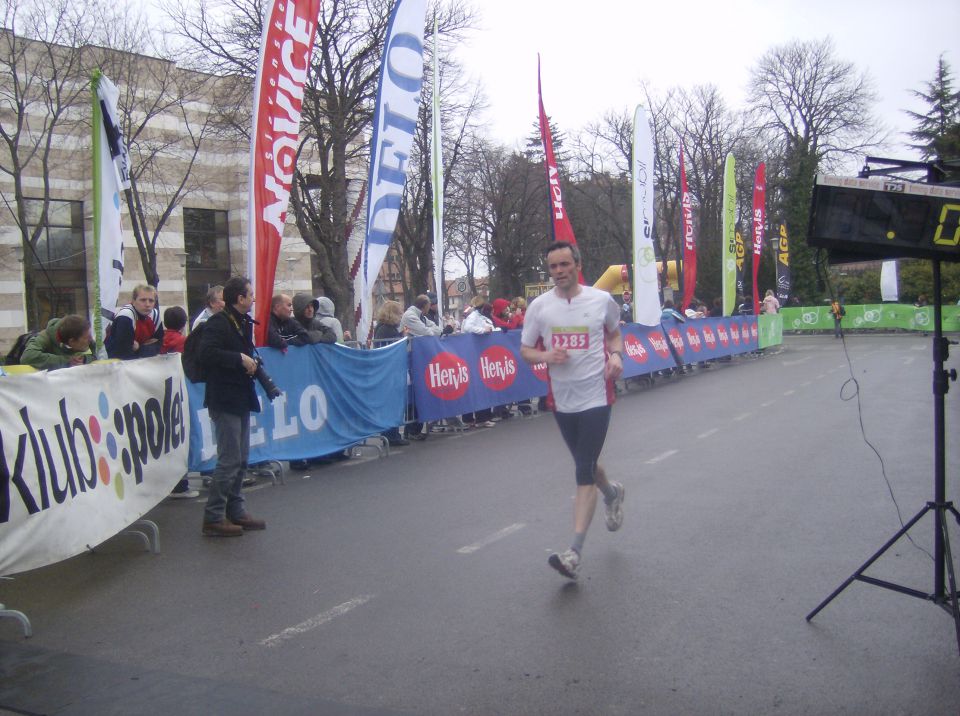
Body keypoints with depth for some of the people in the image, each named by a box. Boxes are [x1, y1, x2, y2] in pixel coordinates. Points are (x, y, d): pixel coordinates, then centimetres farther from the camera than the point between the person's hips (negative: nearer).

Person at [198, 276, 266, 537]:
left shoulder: (243, 323, 15)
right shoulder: (218, 322, -14)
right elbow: (207, 353, -26)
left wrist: (251, 362, 6)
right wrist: (239, 359, -22)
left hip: (242, 398, 10)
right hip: (225, 400, -10)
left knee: (240, 459, 14)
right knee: (230, 460, -8)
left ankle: (236, 511, 24)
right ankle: (213, 517, -1)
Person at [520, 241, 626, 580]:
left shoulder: (602, 299, -2)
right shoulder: (539, 306, 0)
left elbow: (615, 333, 16)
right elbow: (526, 350, 6)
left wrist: (616, 355, -5)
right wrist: (546, 356, -15)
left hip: (596, 396, -3)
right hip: (561, 400, 3)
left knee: (584, 474, -10)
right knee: (585, 465, 20)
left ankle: (574, 553, -8)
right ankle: (612, 494, 54)